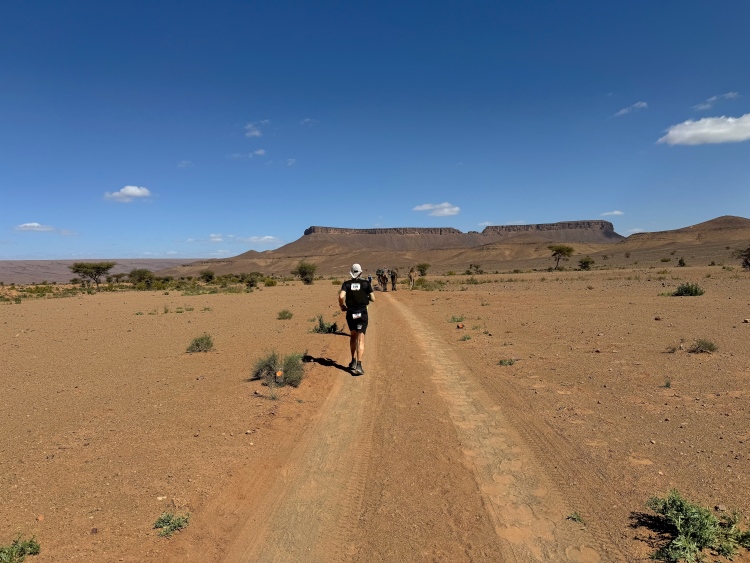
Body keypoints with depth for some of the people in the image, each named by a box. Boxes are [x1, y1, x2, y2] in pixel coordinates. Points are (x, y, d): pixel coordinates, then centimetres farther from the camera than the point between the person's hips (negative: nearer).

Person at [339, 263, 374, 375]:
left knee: (353, 336, 23)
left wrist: (342, 306, 4)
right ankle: (358, 365, -16)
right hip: (362, 313, -2)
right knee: (360, 340, -4)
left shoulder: (346, 284, 2)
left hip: (350, 314, 2)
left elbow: (341, 296, -15)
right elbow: (373, 299, 0)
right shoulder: (366, 283, 0)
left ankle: (353, 361, 26)